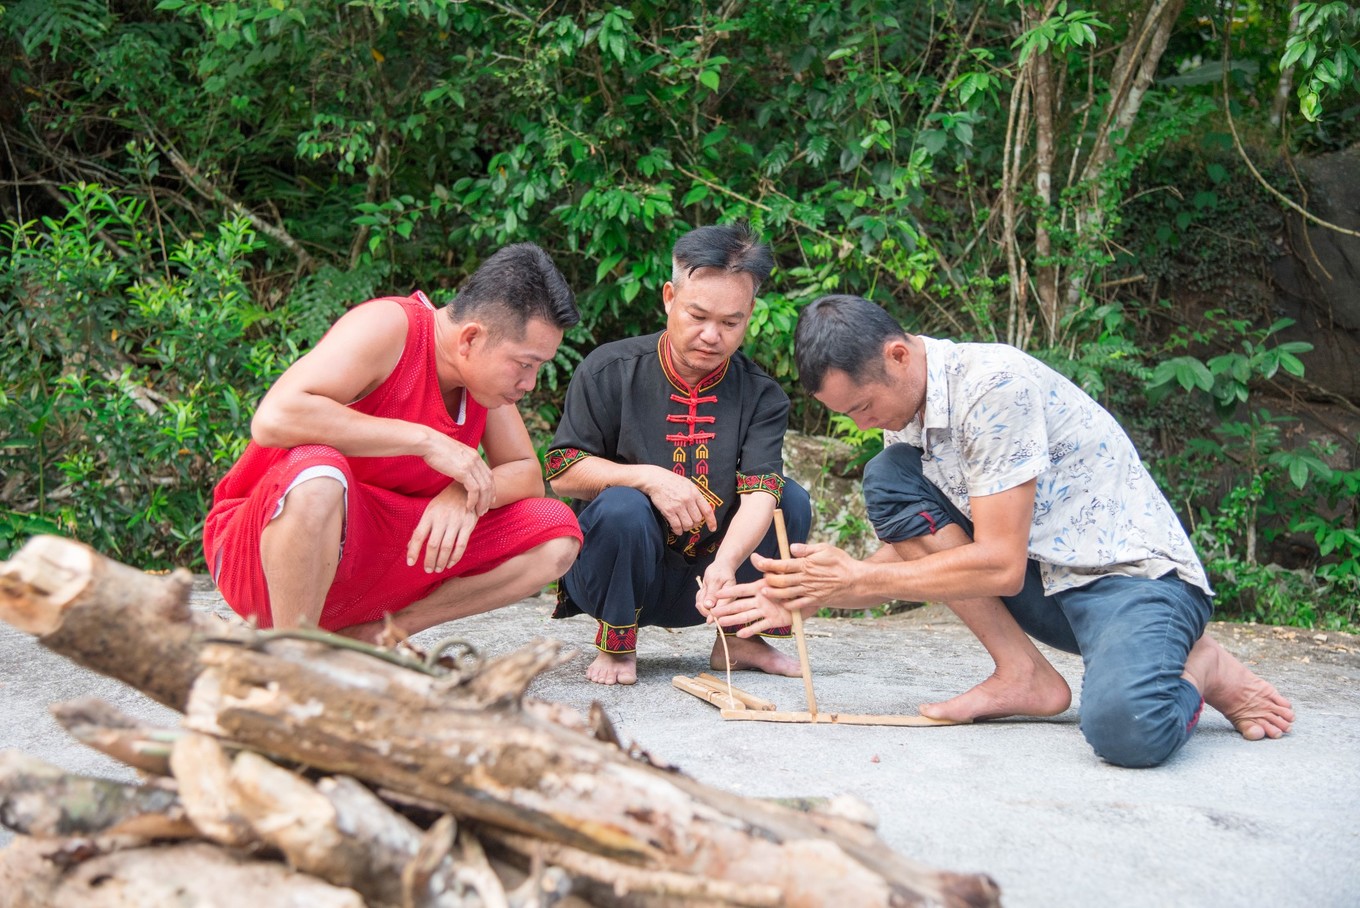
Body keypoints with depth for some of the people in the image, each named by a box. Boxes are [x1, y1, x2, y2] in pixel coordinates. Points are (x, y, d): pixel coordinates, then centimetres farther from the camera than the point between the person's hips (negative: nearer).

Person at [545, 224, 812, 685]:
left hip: (702, 583, 2)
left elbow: (761, 493, -17)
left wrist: (726, 564, -37)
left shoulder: (761, 396, -3)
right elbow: (561, 471, -10)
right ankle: (616, 645, -7)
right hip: (613, 576, -2)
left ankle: (743, 638, 1)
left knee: (792, 499, -15)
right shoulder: (609, 370, -8)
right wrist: (649, 478, -24)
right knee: (621, 507, -33)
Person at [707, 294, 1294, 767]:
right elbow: (911, 553, 11)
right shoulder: (901, 405, 4)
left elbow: (1002, 566, -23)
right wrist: (806, 595, -4)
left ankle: (1197, 670, -1)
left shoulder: (993, 385, -22)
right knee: (888, 478, -7)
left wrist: (856, 577, -17)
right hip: (1047, 584, 9)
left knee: (1126, 728, -39)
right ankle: (1024, 676, -4)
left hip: (1136, 573, -8)